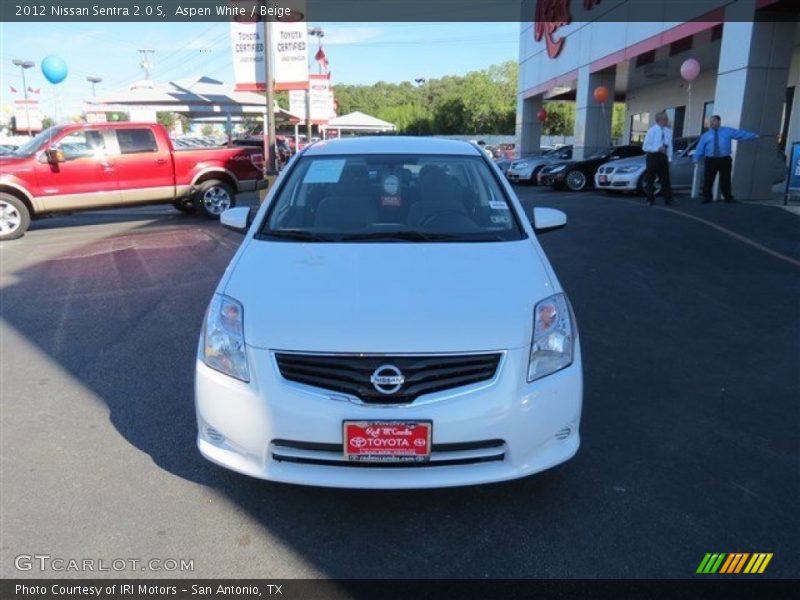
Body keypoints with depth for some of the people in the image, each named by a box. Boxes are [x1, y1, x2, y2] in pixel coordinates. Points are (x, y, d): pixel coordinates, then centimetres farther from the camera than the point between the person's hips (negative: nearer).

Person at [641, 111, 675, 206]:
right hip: (653, 156, -4)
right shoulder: (652, 130, -8)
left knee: (665, 179, 4)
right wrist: (658, 148, -19)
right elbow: (645, 146, -11)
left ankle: (668, 199, 7)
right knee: (650, 179, 5)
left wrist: (669, 158, 2)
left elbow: (670, 145, 11)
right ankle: (650, 199, 15)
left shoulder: (668, 131, 8)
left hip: (663, 156, 4)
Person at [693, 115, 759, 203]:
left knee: (725, 180, 5)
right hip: (710, 160, 0)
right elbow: (700, 149, 3)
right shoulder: (705, 135, 8)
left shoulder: (728, 131, 9)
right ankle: (707, 198, 8)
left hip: (725, 159, 0)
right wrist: (696, 159, -10)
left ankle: (728, 198, 16)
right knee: (708, 180, -2)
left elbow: (741, 134, 7)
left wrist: (755, 136, 1)